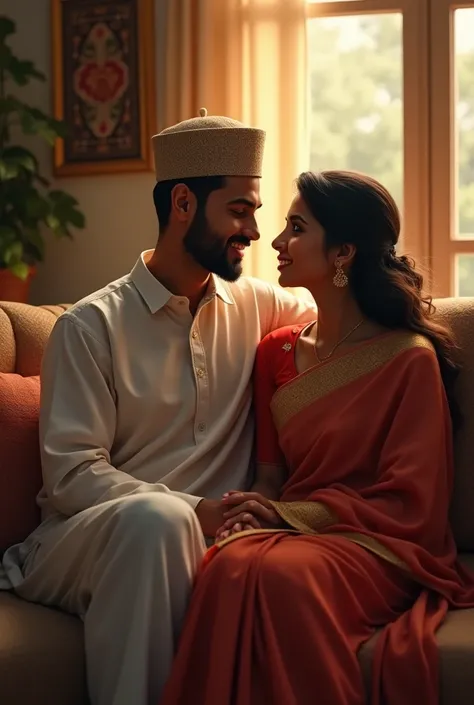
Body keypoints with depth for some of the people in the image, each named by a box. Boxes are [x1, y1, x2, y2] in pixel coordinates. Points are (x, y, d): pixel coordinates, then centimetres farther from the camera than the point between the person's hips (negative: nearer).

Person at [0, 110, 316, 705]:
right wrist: (194, 511, -22)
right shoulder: (90, 326, -2)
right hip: (84, 538, -2)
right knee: (157, 518, -39)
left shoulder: (253, 305, 14)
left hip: (200, 541, 3)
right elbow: (70, 473, -9)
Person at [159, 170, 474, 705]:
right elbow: (270, 475, 14)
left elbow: (408, 505, -6)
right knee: (230, 565, -33)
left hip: (379, 545, -4)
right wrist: (256, 510, -11)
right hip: (291, 532, 4)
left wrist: (289, 513, -13)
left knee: (284, 572, -38)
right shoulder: (276, 352, 15)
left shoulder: (410, 358, -3)